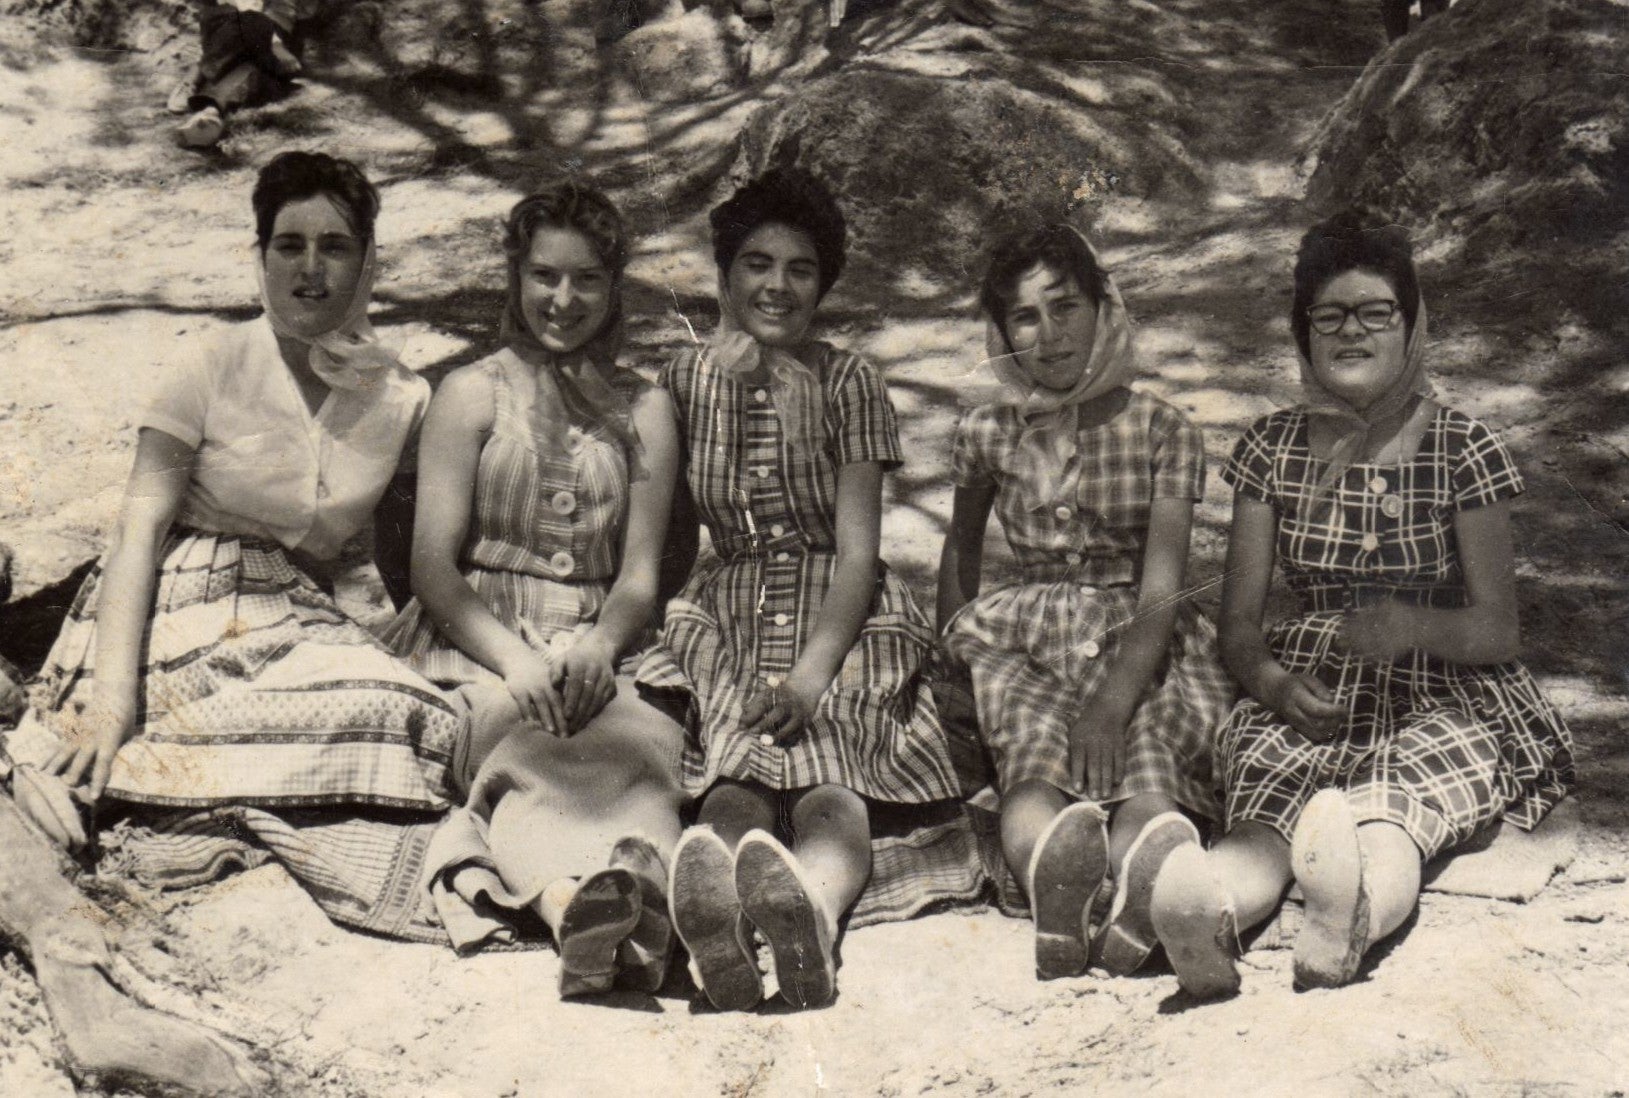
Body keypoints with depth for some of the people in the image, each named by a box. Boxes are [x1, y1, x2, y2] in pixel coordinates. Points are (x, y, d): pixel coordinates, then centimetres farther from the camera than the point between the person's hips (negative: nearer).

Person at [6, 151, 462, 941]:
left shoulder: (398, 396, 10)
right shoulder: (215, 369, 1)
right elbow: (142, 525, -8)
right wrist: (113, 691, -19)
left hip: (297, 612, 4)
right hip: (183, 606, -4)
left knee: (405, 715, -30)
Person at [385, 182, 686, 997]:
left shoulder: (646, 410, 20)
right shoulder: (473, 394, 13)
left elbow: (640, 574, 12)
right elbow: (433, 563, 3)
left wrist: (597, 648, -12)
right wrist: (514, 658, -16)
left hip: (598, 647, 2)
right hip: (472, 644, -2)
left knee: (637, 742, -36)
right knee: (529, 742, -38)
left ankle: (632, 885, -65)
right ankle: (573, 899, -66)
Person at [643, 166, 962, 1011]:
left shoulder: (849, 382, 9)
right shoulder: (685, 381, 15)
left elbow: (859, 552, -1)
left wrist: (814, 668, -21)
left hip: (840, 620, 0)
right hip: (724, 618, 1)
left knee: (831, 790, -36)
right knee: (732, 787, -35)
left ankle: (810, 909, -68)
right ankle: (712, 920, -67)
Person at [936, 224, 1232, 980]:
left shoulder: (1161, 431, 1)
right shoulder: (988, 435, 9)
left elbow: (1161, 590, -8)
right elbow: (960, 553, 27)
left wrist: (1112, 700, -24)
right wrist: (954, 649, 14)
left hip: (1144, 646, -1)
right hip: (1029, 644, 1)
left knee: (1141, 747, -39)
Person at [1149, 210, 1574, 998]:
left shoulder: (1462, 452, 3)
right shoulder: (1273, 449, 10)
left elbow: (1498, 631, 0)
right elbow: (1239, 622, 7)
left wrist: (1411, 623, -24)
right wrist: (1275, 682, -18)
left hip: (1441, 701, -1)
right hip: (1307, 693, 1)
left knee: (1390, 815, -38)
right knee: (1273, 814, -36)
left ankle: (1354, 913, -71)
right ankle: (1214, 903, -69)